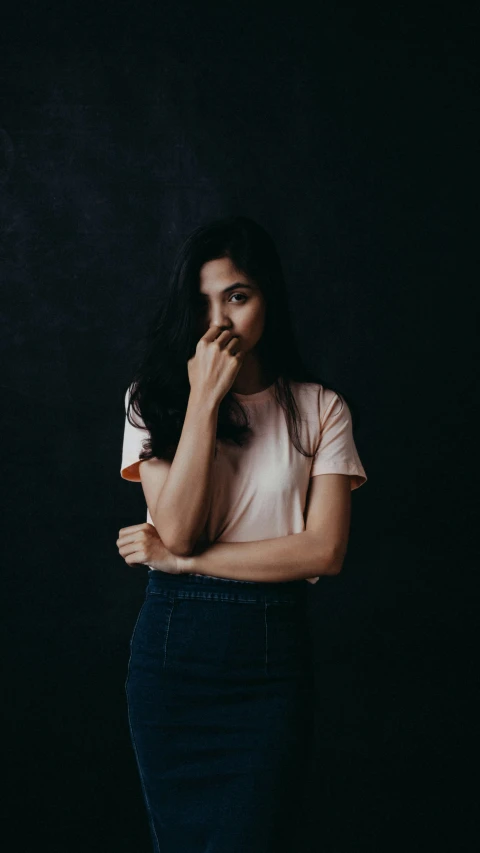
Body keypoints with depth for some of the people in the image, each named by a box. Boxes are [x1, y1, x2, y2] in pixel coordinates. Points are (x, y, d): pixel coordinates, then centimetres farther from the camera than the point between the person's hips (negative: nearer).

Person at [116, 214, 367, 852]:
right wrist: (204, 399, -14)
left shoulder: (320, 410, 1)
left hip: (272, 652, -1)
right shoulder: (155, 398, 3)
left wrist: (182, 559, -10)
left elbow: (324, 551, -9)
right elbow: (178, 529, -11)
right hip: (171, 645, 1)